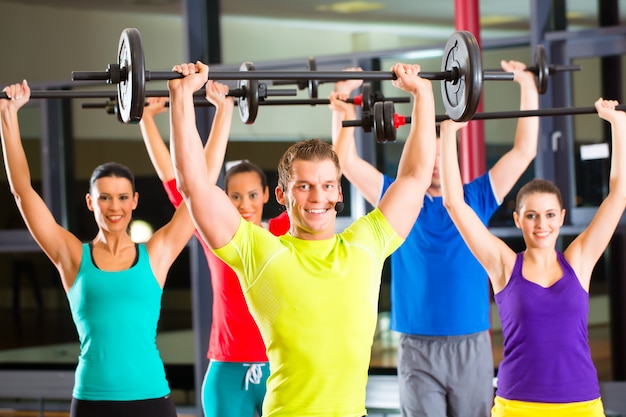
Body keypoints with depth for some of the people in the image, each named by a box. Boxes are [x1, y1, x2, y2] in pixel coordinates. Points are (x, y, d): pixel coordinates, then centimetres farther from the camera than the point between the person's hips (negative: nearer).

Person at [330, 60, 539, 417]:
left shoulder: (476, 199, 9)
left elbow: (523, 151, 7)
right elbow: (347, 161, -1)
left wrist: (528, 87, 4)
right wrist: (343, 101, -7)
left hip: (473, 348, 2)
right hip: (419, 350, -2)